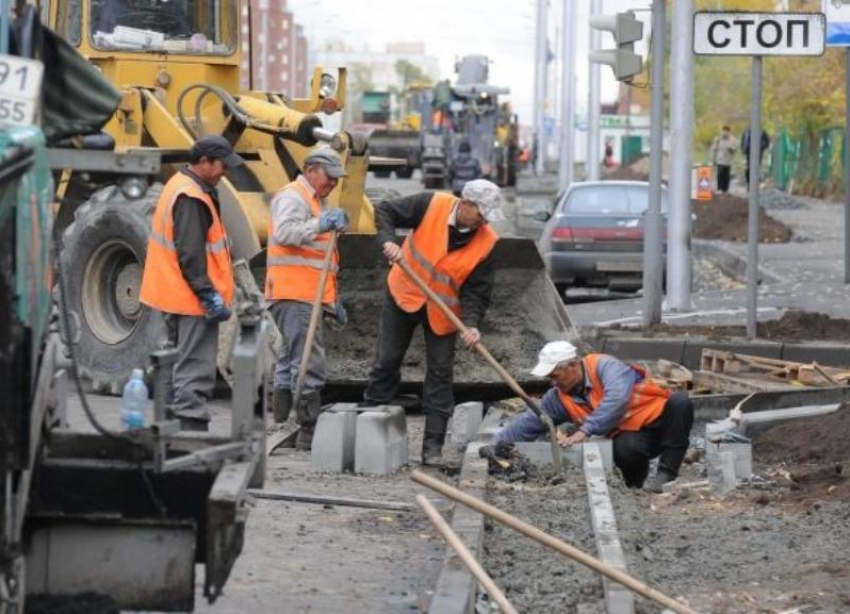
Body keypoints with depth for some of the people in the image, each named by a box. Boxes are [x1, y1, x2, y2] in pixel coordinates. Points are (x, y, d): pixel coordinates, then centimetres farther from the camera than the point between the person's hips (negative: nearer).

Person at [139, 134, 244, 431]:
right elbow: (191, 255, -24)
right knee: (196, 367, -10)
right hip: (192, 298, -11)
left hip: (174, 296, 11)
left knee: (182, 363, 17)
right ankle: (192, 425, -12)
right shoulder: (191, 198, -18)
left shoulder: (180, 186, 15)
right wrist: (210, 295, -24)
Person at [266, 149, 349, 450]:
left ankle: (281, 423, 18)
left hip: (308, 296, 11)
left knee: (291, 361, 13)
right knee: (309, 363, -13)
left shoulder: (315, 202, 27)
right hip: (294, 295, -11)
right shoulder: (292, 197, -6)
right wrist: (320, 225, -36)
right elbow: (284, 233, -26)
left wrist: (333, 300, 31)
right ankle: (310, 431, -15)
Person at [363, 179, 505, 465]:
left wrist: (471, 323, -30)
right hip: (404, 295, 0)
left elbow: (477, 289, -14)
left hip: (442, 311, 0)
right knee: (387, 361, 6)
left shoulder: (486, 241, -17)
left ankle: (433, 446, 3)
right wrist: (388, 241, -31)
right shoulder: (431, 205, -20)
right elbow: (384, 211, -13)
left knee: (440, 374, -1)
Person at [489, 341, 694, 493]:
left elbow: (617, 399, -35)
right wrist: (496, 444, -3)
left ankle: (666, 473, -26)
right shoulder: (560, 398, 2)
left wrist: (585, 430, -38)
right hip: (631, 435, 3)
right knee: (625, 449, -36)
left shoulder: (604, 366, -18)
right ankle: (635, 483, -3)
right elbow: (529, 423, 6)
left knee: (680, 402, -36)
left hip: (657, 417, -3)